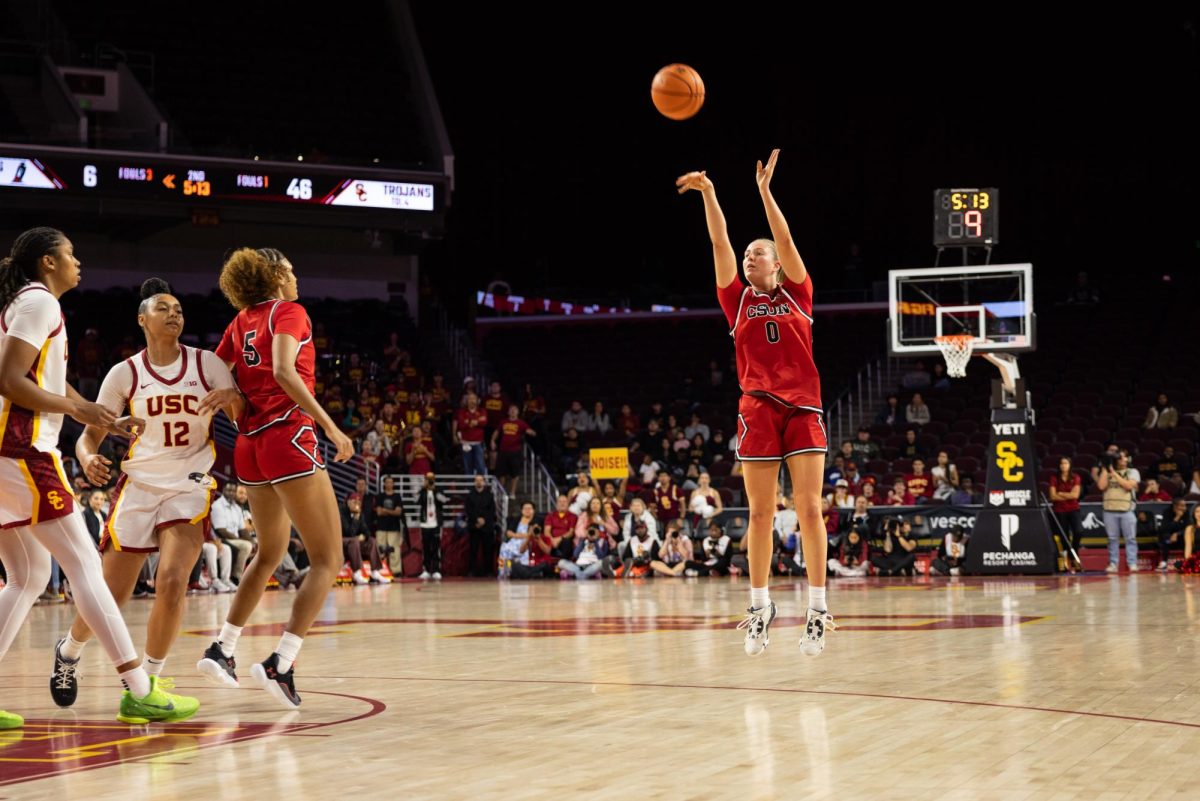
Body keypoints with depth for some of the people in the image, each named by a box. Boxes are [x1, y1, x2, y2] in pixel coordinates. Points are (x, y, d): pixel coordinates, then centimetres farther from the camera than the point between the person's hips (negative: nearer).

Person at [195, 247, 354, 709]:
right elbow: (283, 371, -20)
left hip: (250, 443, 8)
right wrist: (330, 427, -20)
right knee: (327, 559, -4)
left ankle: (222, 649, 21)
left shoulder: (242, 321, 17)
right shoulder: (289, 312, -4)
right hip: (289, 436, -8)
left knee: (270, 553, 25)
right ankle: (280, 663, -17)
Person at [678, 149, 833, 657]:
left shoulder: (797, 294, 12)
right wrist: (707, 192, -2)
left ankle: (817, 609, -6)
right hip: (758, 410, 1)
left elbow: (785, 239, 1)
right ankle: (760, 607, 9)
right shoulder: (738, 300, 13)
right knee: (760, 513, 2)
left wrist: (764, 190, -3)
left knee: (809, 507, -6)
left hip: (803, 408, -1)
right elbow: (719, 242, 5)